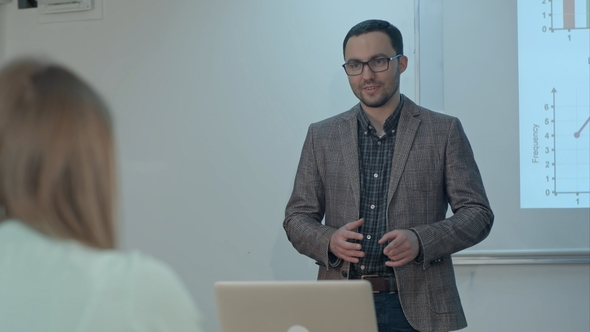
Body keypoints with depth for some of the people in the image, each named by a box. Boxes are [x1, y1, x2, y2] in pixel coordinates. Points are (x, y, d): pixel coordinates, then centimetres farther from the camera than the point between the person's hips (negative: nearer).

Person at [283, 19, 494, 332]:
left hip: (418, 307, -1)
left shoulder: (444, 131, 2)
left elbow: (478, 213, 0)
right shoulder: (322, 136, 9)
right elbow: (297, 216, 10)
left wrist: (421, 241, -17)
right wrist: (329, 241, -11)